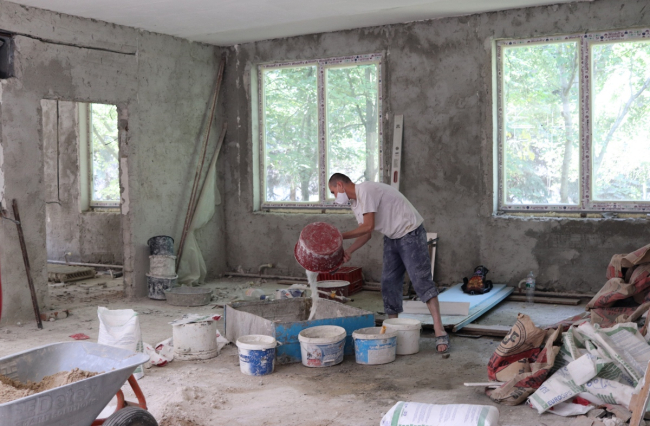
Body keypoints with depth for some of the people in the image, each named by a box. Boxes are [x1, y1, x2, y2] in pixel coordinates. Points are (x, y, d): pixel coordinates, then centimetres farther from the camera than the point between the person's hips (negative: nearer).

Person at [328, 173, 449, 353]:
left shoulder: (365, 190, -20)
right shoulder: (355, 203, 10)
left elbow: (368, 226, -23)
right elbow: (367, 234, 9)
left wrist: (340, 236, -14)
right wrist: (348, 251, -6)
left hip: (410, 233, -10)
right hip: (392, 238, 10)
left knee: (421, 280, -12)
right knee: (389, 283, 5)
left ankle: (440, 332, -11)